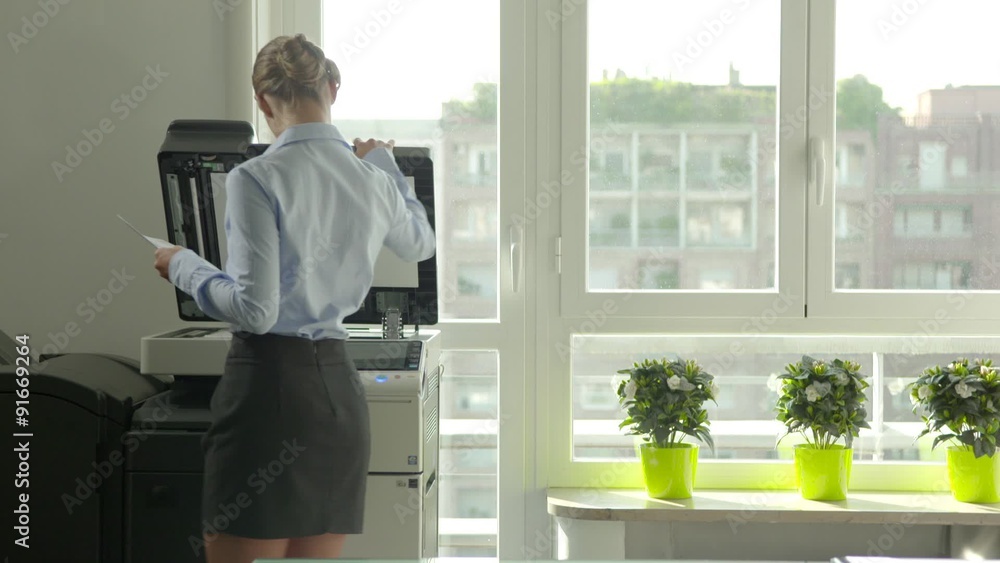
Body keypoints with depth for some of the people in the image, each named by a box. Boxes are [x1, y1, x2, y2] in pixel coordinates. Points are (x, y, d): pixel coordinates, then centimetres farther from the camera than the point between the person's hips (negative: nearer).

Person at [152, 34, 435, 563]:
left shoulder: (256, 179, -13)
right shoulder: (373, 181, 5)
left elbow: (256, 310, -16)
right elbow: (420, 243, 28)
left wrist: (184, 266, -1)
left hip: (270, 384, -6)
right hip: (338, 386, 6)